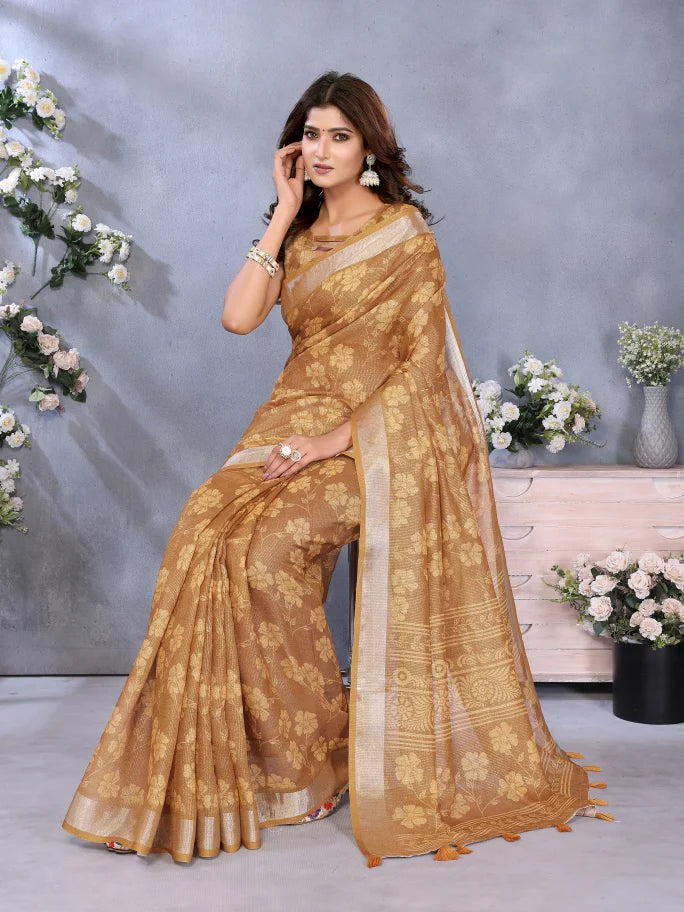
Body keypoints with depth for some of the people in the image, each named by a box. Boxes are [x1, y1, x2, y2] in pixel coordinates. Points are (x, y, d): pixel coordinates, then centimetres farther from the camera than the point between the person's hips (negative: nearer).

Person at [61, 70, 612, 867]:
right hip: (296, 419, 5)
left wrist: (341, 436, -17)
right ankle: (288, 751, -9)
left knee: (266, 547, -26)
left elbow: (424, 358, -8)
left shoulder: (405, 232, 0)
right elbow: (238, 316, -2)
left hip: (379, 430, -5)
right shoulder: (296, 233, 15)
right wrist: (286, 211, 2)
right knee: (210, 533, -19)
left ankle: (313, 753, -7)